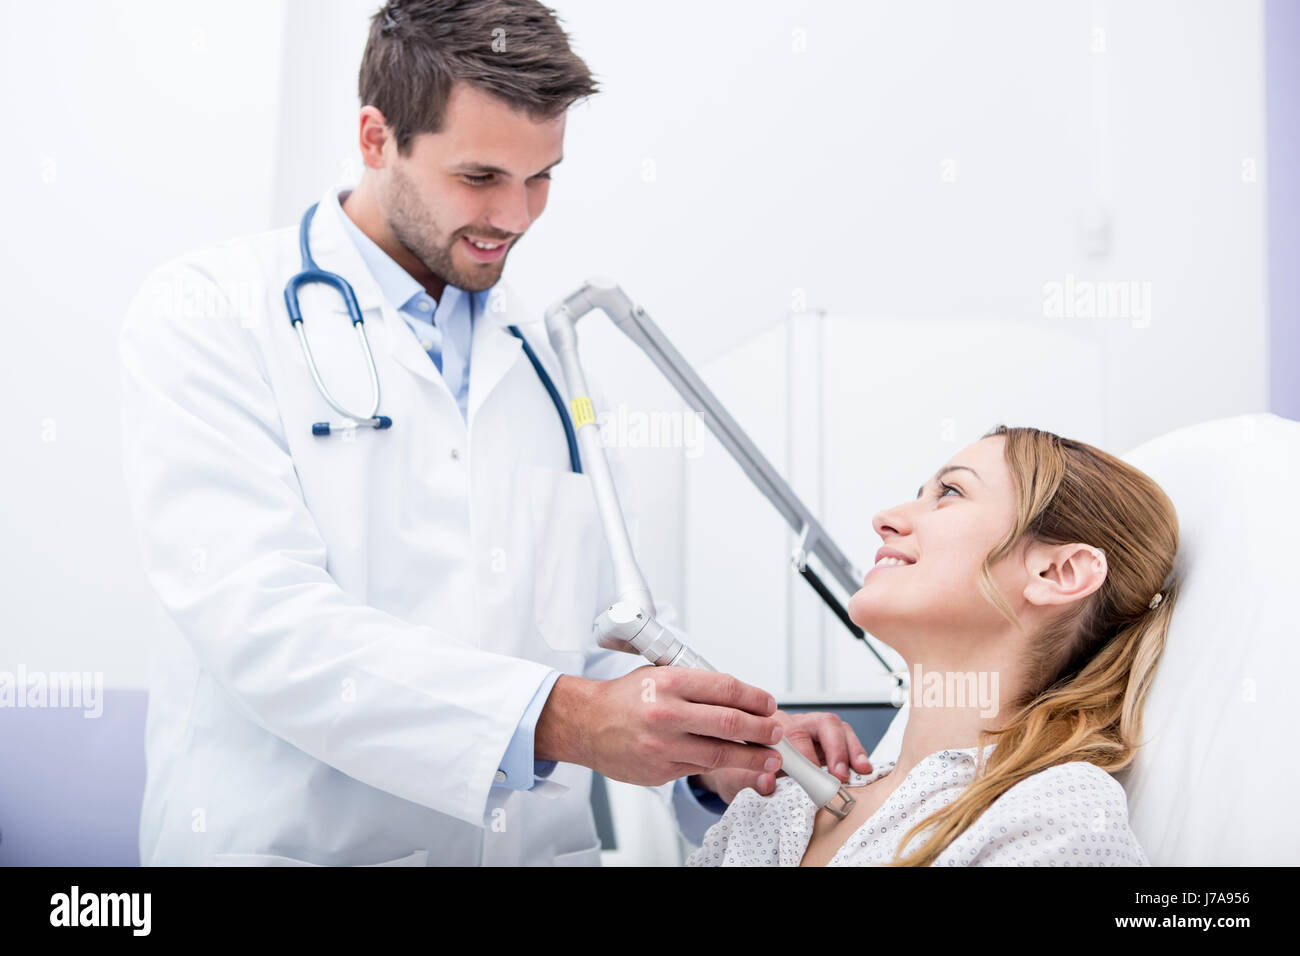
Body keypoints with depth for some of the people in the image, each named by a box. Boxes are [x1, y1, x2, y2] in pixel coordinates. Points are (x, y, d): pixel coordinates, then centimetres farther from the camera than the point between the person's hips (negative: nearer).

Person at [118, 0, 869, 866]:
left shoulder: (547, 358, 15)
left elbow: (615, 625, 13)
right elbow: (262, 624, -14)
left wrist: (713, 751, -6)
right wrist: (558, 720, -23)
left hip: (546, 842, 4)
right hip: (299, 842, -4)